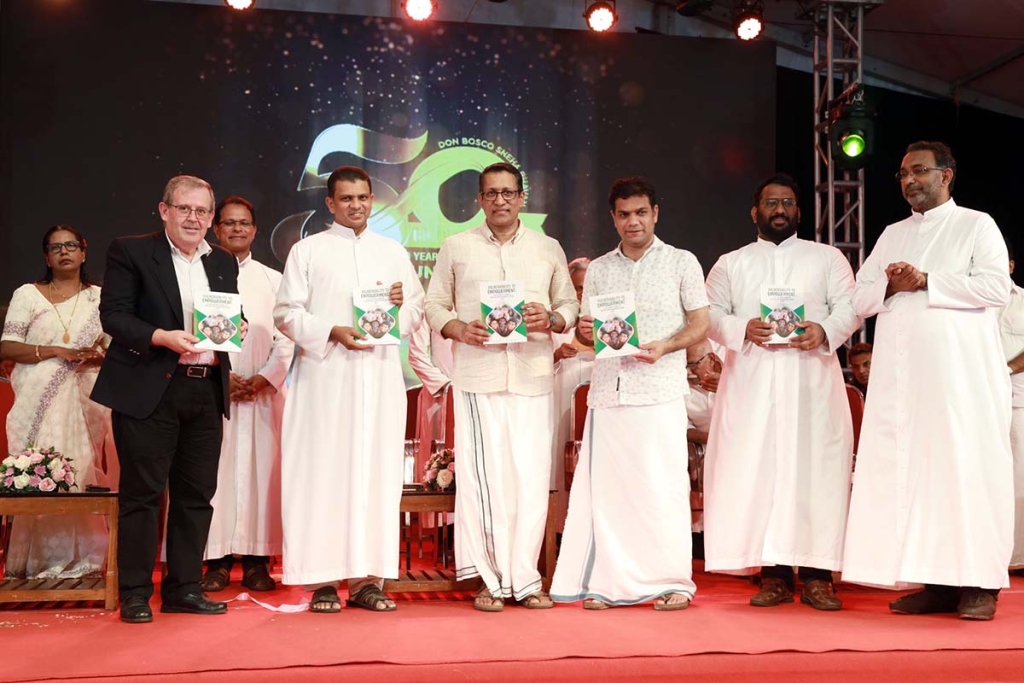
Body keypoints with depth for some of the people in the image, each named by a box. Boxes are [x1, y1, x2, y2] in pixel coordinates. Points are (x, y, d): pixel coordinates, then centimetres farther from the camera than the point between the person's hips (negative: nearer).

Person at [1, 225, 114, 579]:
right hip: (40, 402, -1)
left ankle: (82, 560, 2)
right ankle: (41, 561, -1)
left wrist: (98, 356, -10)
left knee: (83, 474, -3)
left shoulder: (100, 297, 14)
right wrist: (57, 352, -11)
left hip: (85, 401, 1)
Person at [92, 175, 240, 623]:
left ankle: (183, 588, 19)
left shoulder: (223, 263, 15)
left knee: (197, 494, 8)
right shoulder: (130, 252, 0)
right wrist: (163, 337, -21)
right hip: (149, 391, -5)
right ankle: (134, 594, 8)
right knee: (142, 493, -1)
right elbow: (113, 316, -7)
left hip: (206, 391, 5)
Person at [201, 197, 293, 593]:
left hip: (262, 392, 2)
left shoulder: (272, 280, 13)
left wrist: (266, 378, -9)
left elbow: (285, 339, 6)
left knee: (260, 471, 0)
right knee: (214, 473, -2)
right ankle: (216, 560, 4)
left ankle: (256, 560, 5)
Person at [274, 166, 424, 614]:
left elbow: (417, 311, 16)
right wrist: (332, 332, -13)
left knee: (377, 471, 1)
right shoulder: (308, 250, 8)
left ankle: (367, 579, 6)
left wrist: (399, 305, -6)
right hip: (325, 377, -3)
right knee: (323, 472, -5)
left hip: (380, 376, 3)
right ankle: (321, 580, 1)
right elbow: (287, 313, 1)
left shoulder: (393, 252, 17)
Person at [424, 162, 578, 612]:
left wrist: (552, 319, -7)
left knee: (530, 475, -1)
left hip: (532, 376, 1)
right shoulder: (456, 248, 11)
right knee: (483, 475, -4)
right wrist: (458, 328, -9)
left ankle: (525, 579, 8)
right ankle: (491, 580, 5)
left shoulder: (549, 249, 15)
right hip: (477, 375, -1)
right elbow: (434, 304, 10)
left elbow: (569, 303, 15)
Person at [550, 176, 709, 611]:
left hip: (660, 393, -3)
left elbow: (700, 325, 3)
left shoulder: (681, 262, 7)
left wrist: (664, 347, -14)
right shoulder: (598, 270, 16)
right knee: (605, 486, 1)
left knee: (662, 487, -3)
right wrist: (585, 331, -6)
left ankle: (674, 583, 7)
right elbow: (586, 330, 18)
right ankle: (609, 583, 9)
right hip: (607, 391, 3)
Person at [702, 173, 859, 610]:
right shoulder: (730, 264, 17)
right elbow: (710, 315, 9)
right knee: (755, 471, -5)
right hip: (750, 383, 1)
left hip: (811, 381, -1)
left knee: (814, 470, -6)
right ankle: (774, 574, 1)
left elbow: (850, 308, 6)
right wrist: (743, 328, -11)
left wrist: (824, 330, -15)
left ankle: (816, 576, -2)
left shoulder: (828, 258, 15)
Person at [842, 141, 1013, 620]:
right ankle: (934, 580, 5)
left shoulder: (976, 225, 5)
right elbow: (860, 300, 15)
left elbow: (996, 288, -9)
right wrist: (890, 285, -5)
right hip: (900, 372, 5)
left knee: (968, 466, -6)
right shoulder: (892, 235, 20)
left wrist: (925, 281, -11)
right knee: (910, 468, 0)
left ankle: (978, 582, -1)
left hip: (960, 370, -5)